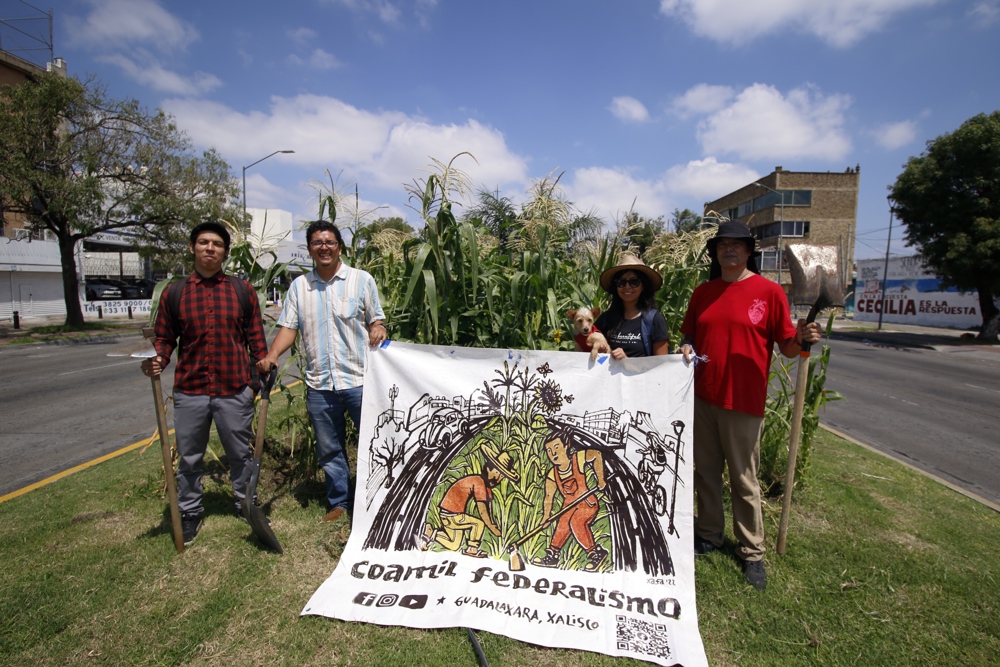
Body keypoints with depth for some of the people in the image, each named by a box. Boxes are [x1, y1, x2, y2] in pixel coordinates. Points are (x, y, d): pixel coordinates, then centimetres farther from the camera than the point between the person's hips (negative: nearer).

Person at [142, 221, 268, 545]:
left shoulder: (242, 290, 4)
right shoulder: (173, 293, 5)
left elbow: (256, 337, 5)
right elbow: (164, 338, 7)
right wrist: (156, 361, -12)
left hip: (235, 391, -1)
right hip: (189, 392, 1)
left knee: (241, 453, 13)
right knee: (188, 458, 14)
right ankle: (190, 513, 33)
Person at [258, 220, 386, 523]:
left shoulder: (361, 279, 1)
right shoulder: (299, 285, 9)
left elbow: (376, 321, 3)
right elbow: (289, 327, 7)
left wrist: (378, 331, -20)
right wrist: (271, 356, -10)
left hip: (359, 379, -3)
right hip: (319, 384, 3)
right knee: (329, 450, 16)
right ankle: (338, 502, 34)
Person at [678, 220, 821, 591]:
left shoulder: (769, 291, -3)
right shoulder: (703, 293, 9)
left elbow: (786, 347, -3)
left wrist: (801, 339, -23)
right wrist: (687, 348, -3)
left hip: (743, 399, -4)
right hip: (702, 395, 4)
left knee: (744, 478, 5)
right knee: (706, 470, 14)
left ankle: (752, 551, 22)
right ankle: (709, 534, 31)